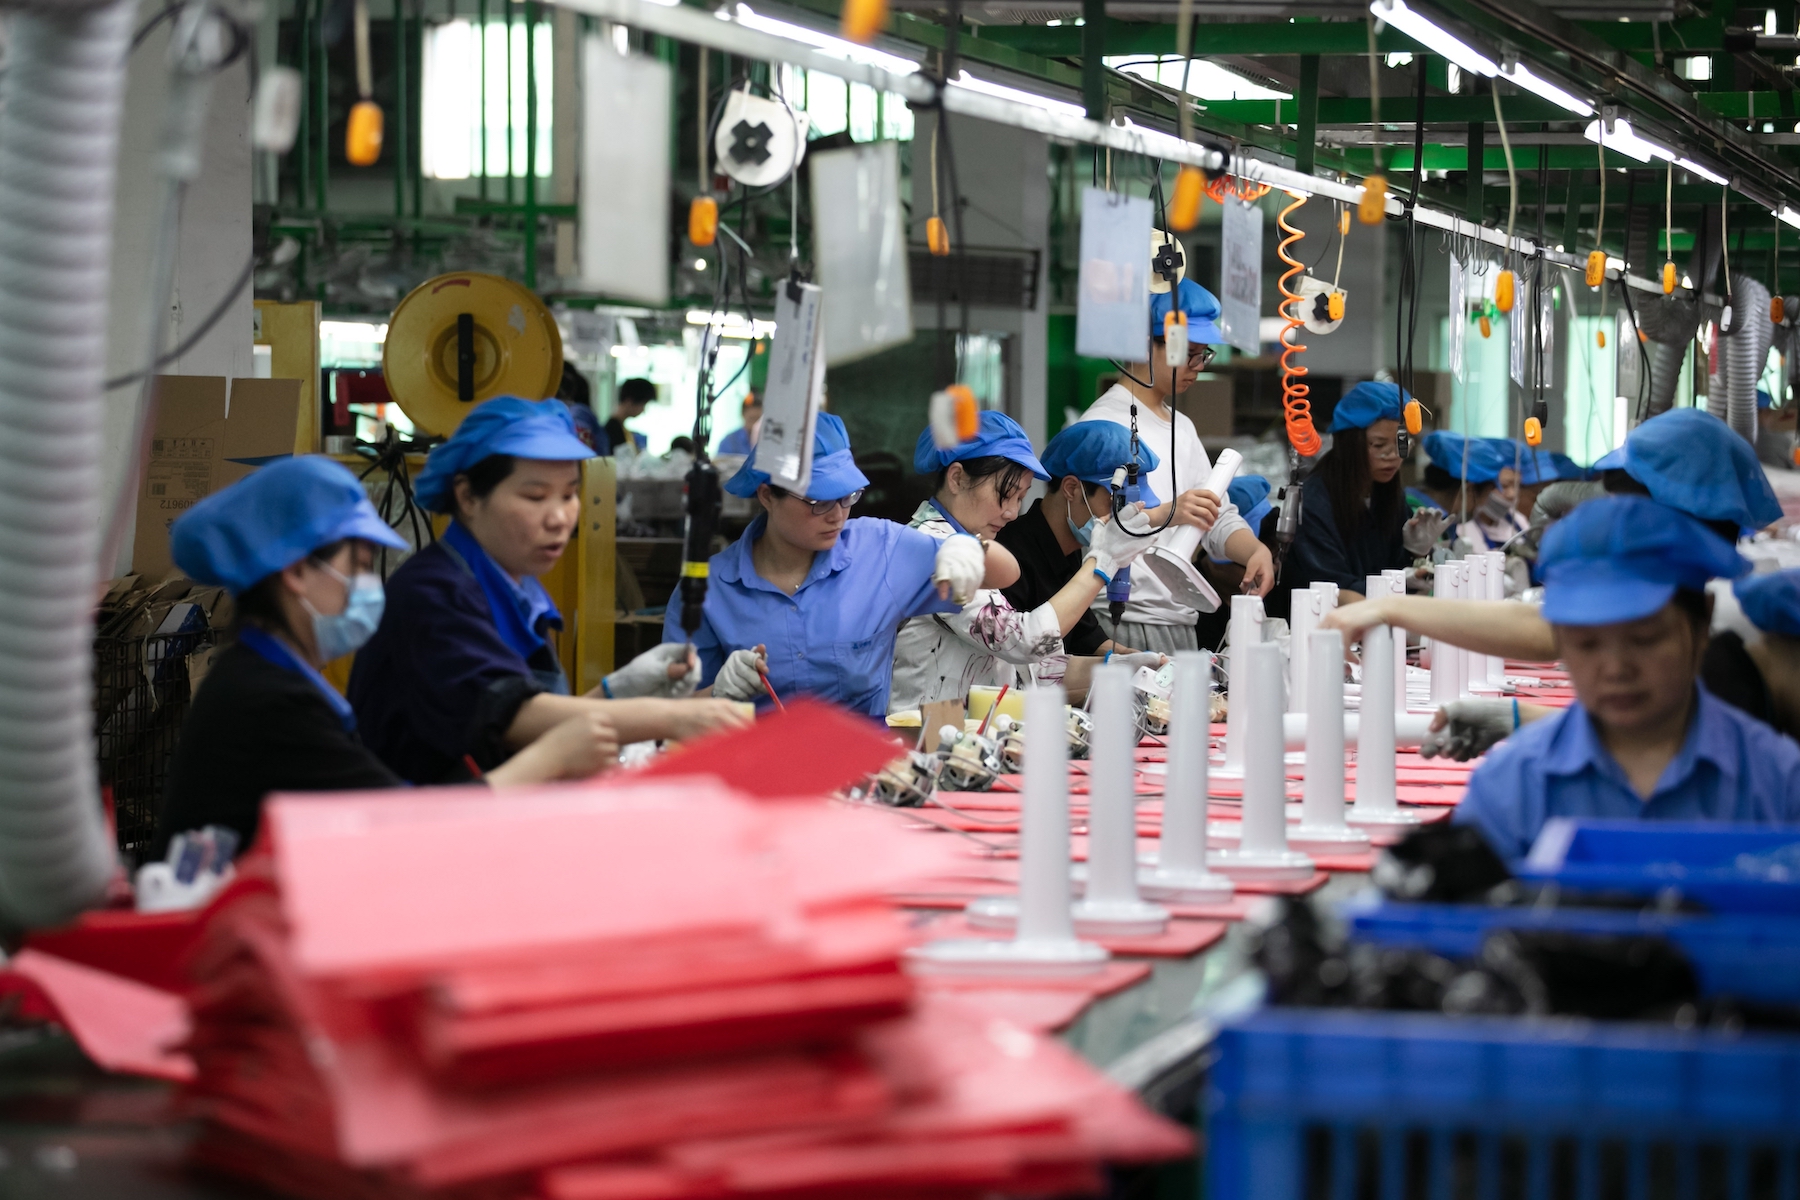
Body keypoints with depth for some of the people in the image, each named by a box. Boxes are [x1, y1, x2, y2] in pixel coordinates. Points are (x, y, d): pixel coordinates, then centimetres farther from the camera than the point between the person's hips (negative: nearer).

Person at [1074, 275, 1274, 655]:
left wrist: (1254, 549, -1)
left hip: (1182, 623, 8)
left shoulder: (1182, 427, 21)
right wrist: (1164, 515, -37)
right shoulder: (1105, 421, -8)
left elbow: (1219, 518, 20)